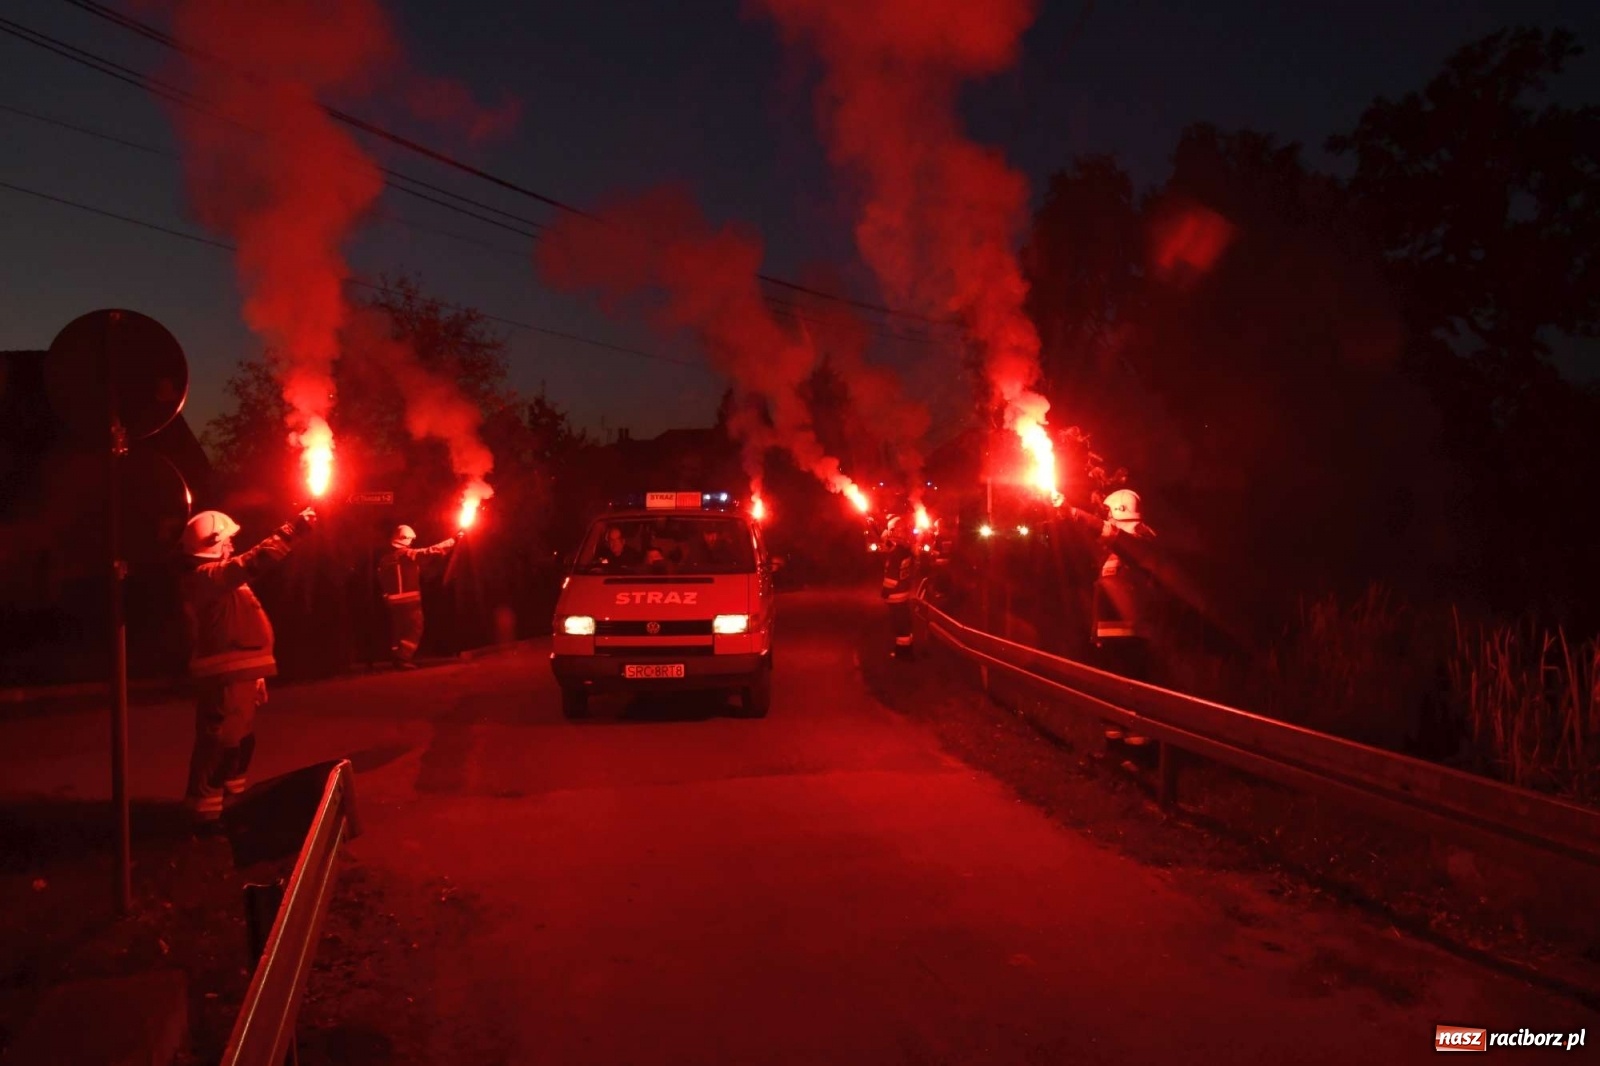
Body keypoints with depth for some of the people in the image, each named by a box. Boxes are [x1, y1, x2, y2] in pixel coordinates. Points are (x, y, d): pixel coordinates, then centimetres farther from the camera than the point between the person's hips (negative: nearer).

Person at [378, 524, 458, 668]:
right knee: (414, 628, -4)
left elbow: (381, 578, 16)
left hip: (393, 599, 8)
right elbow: (429, 552, -16)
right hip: (409, 598, -8)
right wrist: (453, 540, -14)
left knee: (397, 630, 12)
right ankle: (403, 658, -13)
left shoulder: (386, 557, 13)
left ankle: (397, 659, 13)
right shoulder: (406, 554, -10)